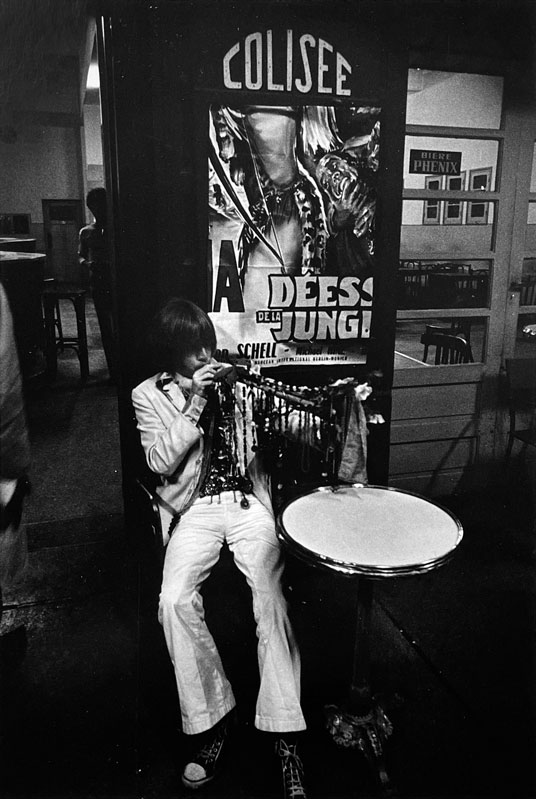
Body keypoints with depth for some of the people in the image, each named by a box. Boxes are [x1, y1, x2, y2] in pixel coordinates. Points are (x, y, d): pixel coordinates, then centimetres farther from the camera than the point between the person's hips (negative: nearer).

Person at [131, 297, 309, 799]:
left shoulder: (233, 381, 13)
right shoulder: (149, 395, 6)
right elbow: (159, 462, -7)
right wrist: (194, 404, -15)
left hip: (247, 500, 1)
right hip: (195, 509, -1)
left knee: (272, 595, -21)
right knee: (174, 600, -25)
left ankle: (285, 735, -13)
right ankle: (210, 720, -6)